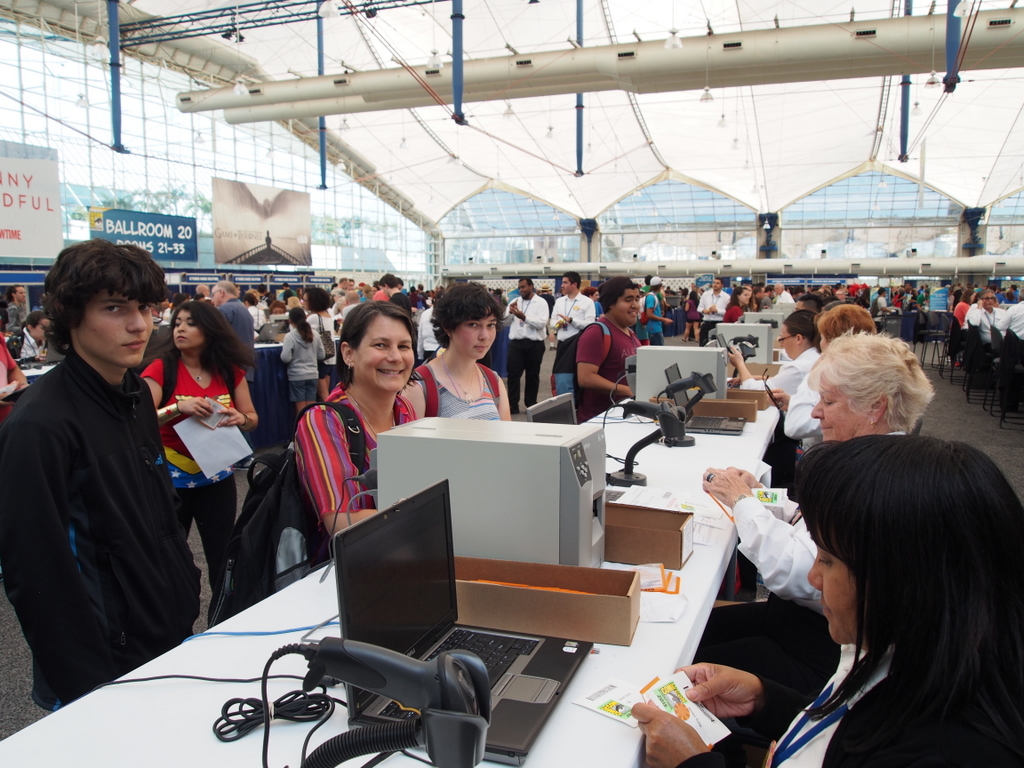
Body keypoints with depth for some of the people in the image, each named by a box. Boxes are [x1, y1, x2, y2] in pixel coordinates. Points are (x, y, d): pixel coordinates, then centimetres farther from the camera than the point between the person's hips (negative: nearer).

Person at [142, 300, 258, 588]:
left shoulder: (230, 371, 1)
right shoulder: (160, 370, -10)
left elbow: (252, 418, 6)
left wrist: (242, 419, -16)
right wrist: (178, 408, -30)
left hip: (217, 477, 3)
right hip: (171, 479, -3)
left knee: (222, 554, 11)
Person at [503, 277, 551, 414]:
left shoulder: (541, 302, -2)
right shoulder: (514, 301, 10)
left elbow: (542, 323, -14)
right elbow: (505, 322, 8)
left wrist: (524, 317, -23)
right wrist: (510, 312, -12)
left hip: (534, 344, -2)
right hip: (516, 342, 2)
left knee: (532, 375, 10)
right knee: (513, 374, -2)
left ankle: (531, 405, 21)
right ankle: (512, 405, 4)